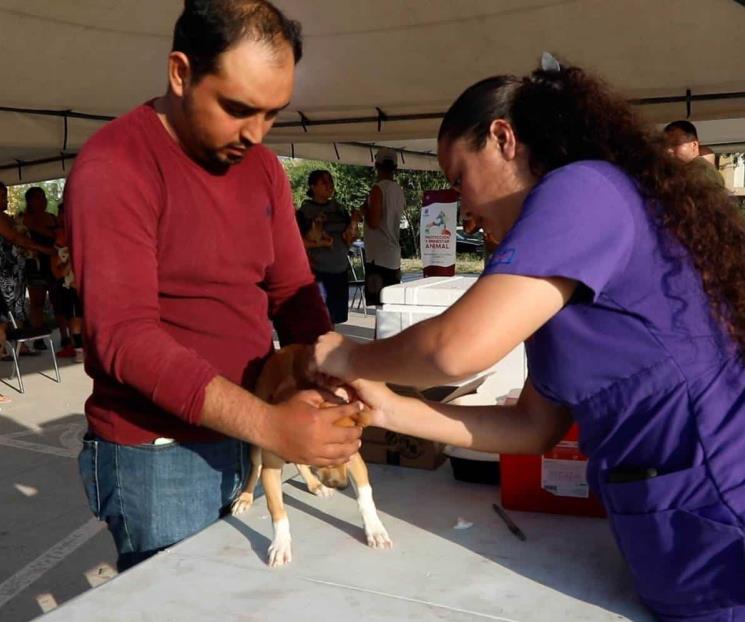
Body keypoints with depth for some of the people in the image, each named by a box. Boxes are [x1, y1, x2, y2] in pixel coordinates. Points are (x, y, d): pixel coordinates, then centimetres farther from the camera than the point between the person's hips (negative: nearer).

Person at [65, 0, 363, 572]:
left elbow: (292, 290, 5)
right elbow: (124, 334, -24)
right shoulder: (113, 167, -16)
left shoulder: (263, 167, 5)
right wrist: (266, 423, -33)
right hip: (157, 452, -6)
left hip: (249, 435, 6)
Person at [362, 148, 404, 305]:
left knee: (377, 304, -7)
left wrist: (364, 210, 0)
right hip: (394, 257, 8)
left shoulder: (378, 189, -12)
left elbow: (374, 222, -18)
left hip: (378, 257, -8)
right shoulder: (399, 191, 11)